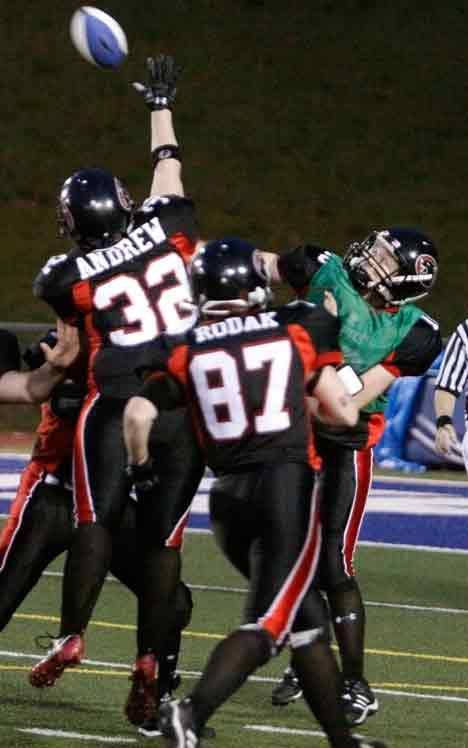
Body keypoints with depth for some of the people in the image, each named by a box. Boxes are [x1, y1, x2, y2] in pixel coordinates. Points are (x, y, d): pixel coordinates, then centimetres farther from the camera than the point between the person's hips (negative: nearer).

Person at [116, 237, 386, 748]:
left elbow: (138, 415, -6)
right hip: (287, 482, -4)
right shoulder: (297, 332, 4)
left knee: (306, 619, 17)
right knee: (268, 623, -9)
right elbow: (343, 414, 5)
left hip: (229, 496, 4)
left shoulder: (184, 354, 6)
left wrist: (139, 471, 12)